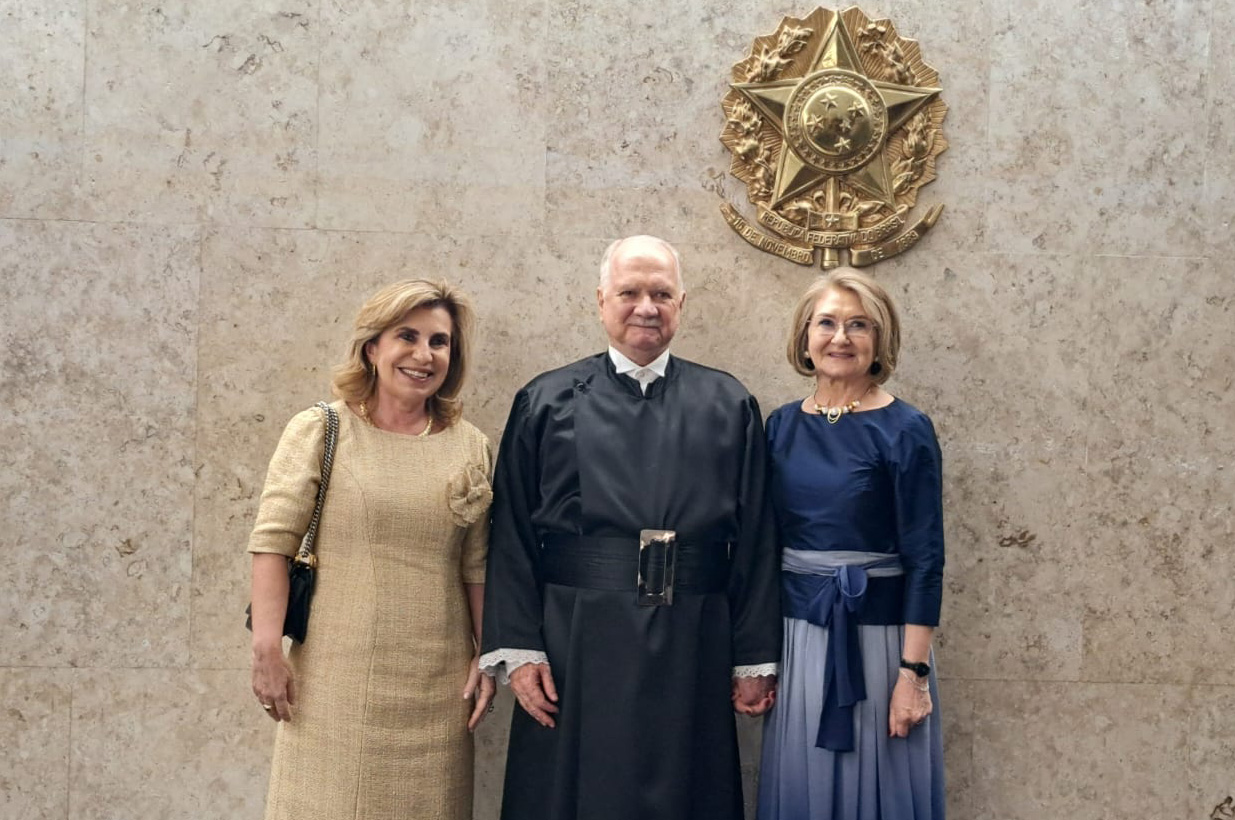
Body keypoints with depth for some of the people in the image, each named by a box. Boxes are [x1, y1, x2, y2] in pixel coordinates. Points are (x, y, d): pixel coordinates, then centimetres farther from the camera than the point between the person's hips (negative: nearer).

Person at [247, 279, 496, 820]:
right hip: (334, 676, -2)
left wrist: (488, 658, 6)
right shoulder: (319, 431, -1)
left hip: (435, 683, 2)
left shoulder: (471, 447, 7)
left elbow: (477, 568, 9)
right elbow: (272, 542, -4)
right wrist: (266, 649, -11)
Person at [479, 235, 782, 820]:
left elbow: (755, 539, 4)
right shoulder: (545, 403, 5)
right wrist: (518, 650, -6)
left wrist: (755, 659, 1)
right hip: (574, 648, 0)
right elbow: (513, 536, 1)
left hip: (693, 653, 1)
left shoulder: (730, 406, 6)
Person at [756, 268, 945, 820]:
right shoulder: (782, 426, 4)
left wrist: (914, 672, -14)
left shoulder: (904, 431, -8)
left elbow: (924, 559, -10)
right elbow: (767, 540, 9)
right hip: (796, 634, 4)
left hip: (875, 635, -4)